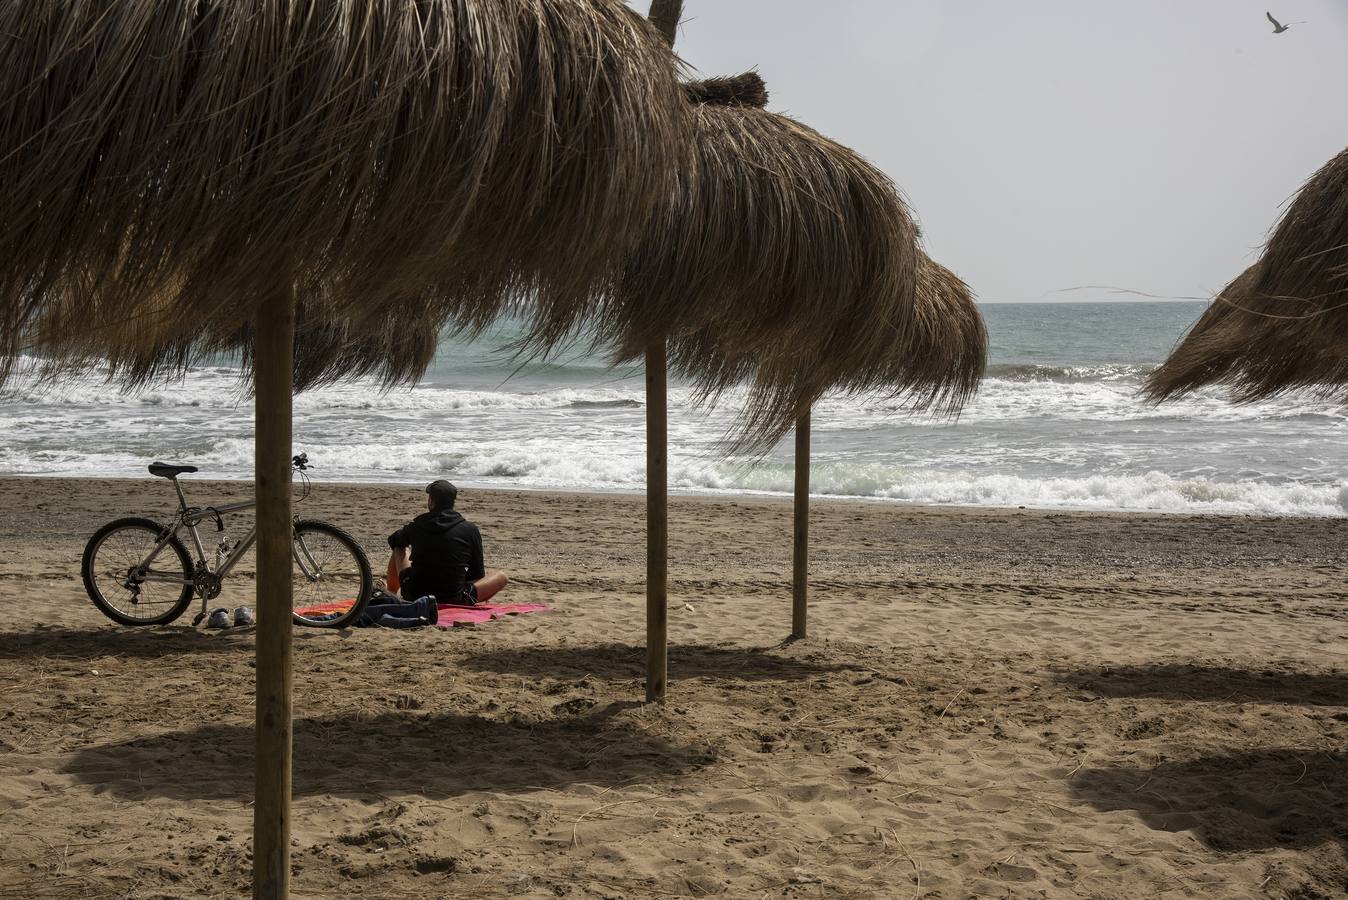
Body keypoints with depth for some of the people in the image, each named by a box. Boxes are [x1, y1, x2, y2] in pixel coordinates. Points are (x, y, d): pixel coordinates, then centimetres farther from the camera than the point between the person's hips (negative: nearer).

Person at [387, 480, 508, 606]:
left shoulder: (416, 526, -1)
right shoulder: (470, 530, -7)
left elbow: (393, 542, 23)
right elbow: (477, 573, 1)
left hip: (414, 597, 2)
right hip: (454, 601, -1)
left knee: (400, 548, 27)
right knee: (501, 577, 14)